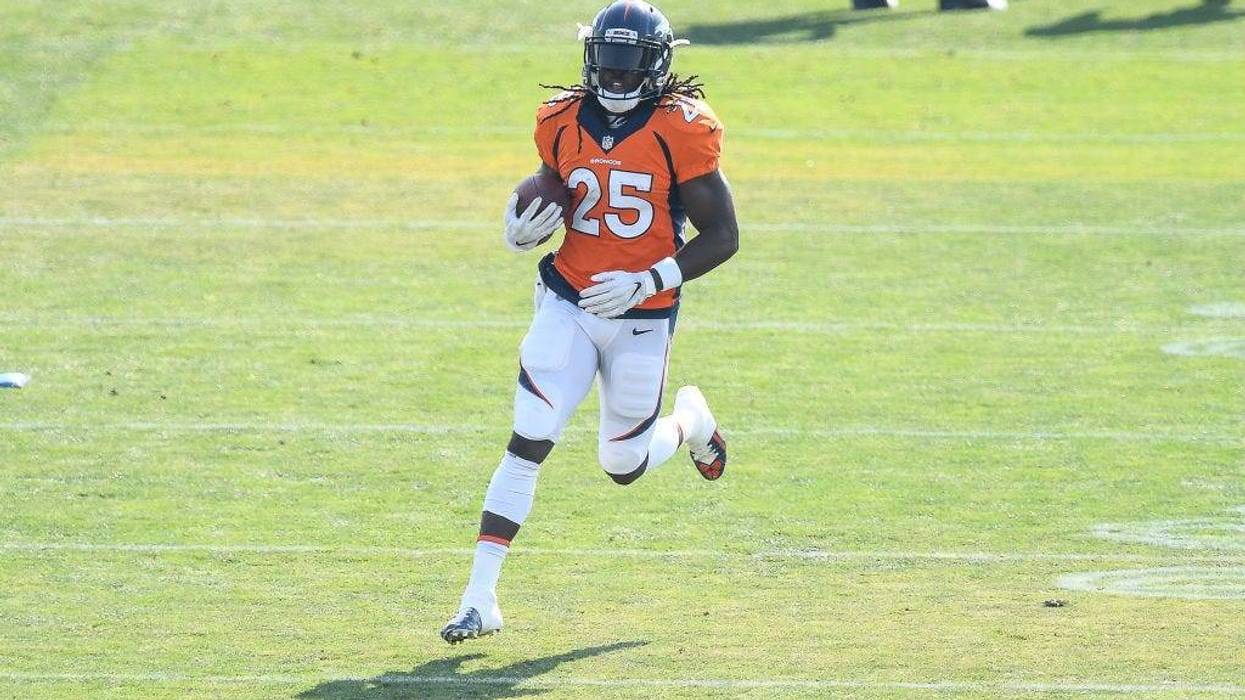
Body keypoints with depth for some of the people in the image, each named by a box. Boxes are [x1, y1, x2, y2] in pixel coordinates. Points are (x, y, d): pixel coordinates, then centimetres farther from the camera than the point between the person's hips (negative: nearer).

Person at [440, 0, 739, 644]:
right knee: (527, 445, -12)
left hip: (641, 319, -2)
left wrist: (646, 283, -20)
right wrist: (520, 229, -6)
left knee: (623, 466, 10)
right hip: (568, 304, 2)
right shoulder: (564, 123, 1)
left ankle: (689, 422, 45)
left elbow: (723, 237, -10)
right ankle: (480, 598, -11)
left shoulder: (679, 131, -11)